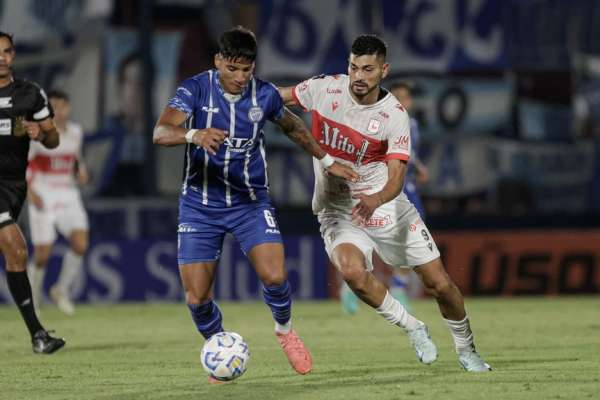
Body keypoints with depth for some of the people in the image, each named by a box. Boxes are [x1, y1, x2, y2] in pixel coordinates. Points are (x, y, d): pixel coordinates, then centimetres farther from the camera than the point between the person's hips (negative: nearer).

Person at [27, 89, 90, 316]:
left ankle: (62, 290, 7)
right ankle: (32, 295, 23)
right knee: (42, 254, -5)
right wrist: (31, 193, -19)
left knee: (80, 244, -15)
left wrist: (81, 172, 0)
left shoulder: (75, 132, 7)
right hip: (43, 198, -4)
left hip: (68, 196, 4)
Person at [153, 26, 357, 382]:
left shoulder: (265, 95, -5)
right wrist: (194, 135, -47)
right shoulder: (195, 89, -13)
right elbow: (160, 133, -28)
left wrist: (327, 161, 21)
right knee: (197, 297, -5)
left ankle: (285, 330, 13)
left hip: (250, 202, 1)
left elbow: (293, 127, 17)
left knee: (274, 276, -19)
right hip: (200, 204, -1)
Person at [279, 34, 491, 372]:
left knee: (440, 284, 1)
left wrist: (375, 200, -44)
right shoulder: (325, 89, -10)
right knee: (352, 271, -32)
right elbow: (277, 97, 10)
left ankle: (466, 350, 29)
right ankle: (412, 328, -9)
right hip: (338, 212, 0)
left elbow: (396, 176, -24)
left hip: (385, 205, 0)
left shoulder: (395, 115, -16)